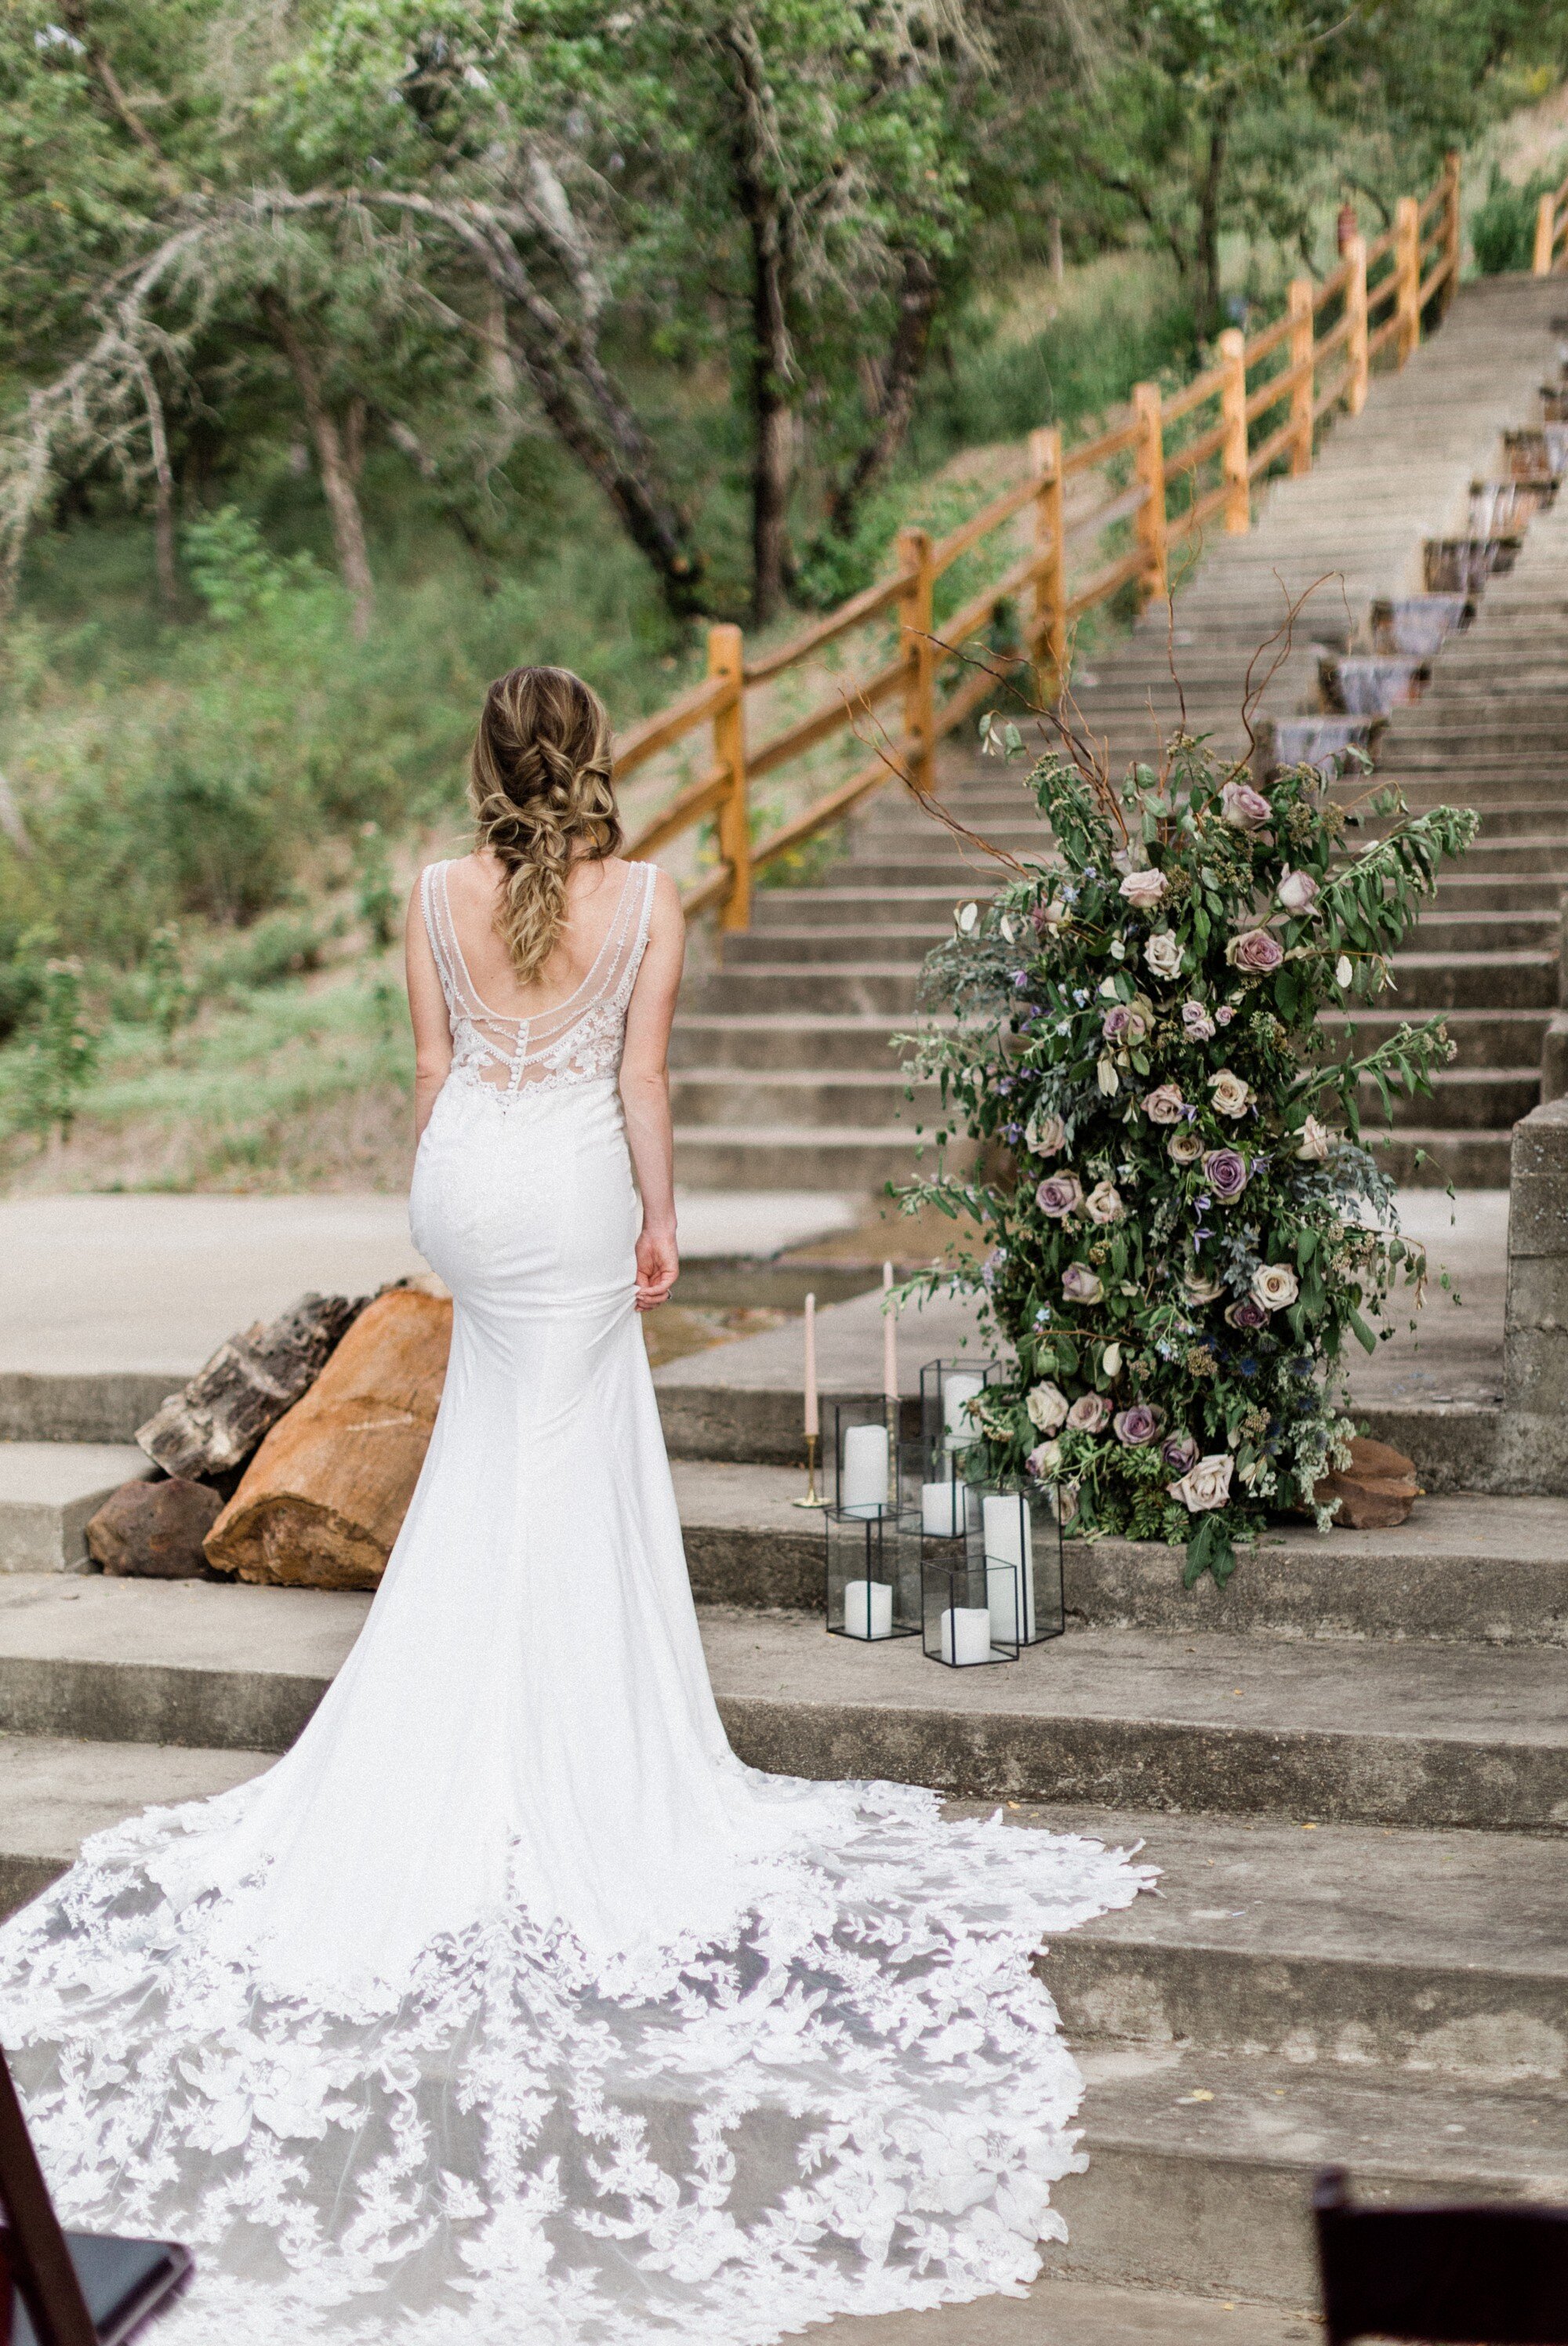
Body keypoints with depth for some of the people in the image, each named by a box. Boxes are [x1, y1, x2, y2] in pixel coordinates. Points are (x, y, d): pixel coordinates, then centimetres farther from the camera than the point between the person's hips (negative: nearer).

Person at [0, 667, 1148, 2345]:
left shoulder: (439, 896, -2)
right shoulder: (645, 900, -9)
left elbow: (433, 1065, 3)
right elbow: (643, 1080, -8)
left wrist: (456, 1191, 15)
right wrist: (660, 1218, 3)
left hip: (465, 1182, 3)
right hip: (575, 1186, -3)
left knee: (494, 1440, 23)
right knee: (556, 1461, 5)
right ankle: (551, 1749, 14)